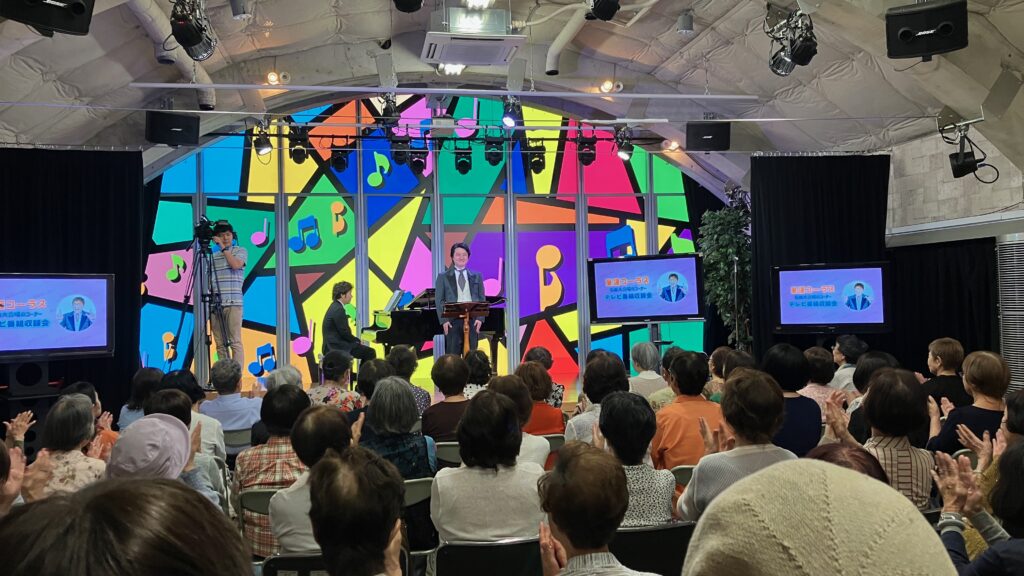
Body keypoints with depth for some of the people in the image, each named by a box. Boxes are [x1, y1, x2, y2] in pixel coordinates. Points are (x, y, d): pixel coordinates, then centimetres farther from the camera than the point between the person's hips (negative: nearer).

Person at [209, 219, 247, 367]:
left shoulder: (240, 251, 7)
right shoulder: (213, 255, 18)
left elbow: (235, 264, -14)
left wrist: (223, 247, -7)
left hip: (233, 303, -4)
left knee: (235, 342, -8)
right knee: (220, 344, 3)